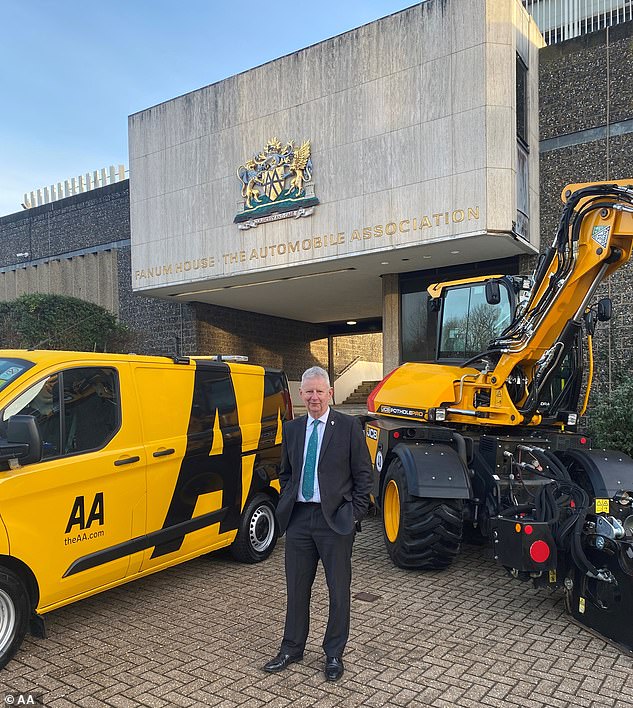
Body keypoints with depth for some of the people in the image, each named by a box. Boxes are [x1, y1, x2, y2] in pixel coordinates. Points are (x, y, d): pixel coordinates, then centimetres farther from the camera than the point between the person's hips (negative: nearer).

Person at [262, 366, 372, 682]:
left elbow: (363, 473, -4)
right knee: (296, 587, 15)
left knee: (339, 590, 9)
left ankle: (334, 653, 27)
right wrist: (286, 504, 7)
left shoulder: (348, 426, -6)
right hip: (299, 517, 4)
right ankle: (292, 647, 33)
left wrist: (356, 512, -8)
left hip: (335, 518, -4)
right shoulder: (292, 429, 8)